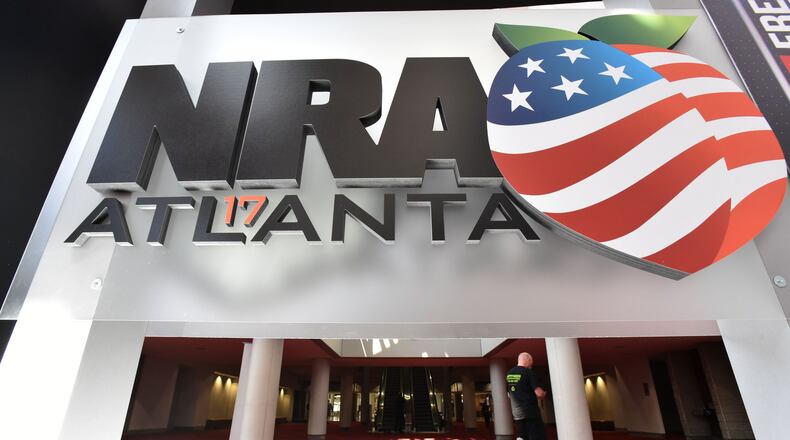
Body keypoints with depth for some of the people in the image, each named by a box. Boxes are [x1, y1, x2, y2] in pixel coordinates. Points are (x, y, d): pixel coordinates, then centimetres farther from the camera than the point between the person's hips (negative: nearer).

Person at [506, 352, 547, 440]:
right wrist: (544, 394, 5)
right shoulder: (528, 372, -12)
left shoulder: (508, 374, 9)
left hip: (517, 414, 6)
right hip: (531, 413, -6)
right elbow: (539, 393, -17)